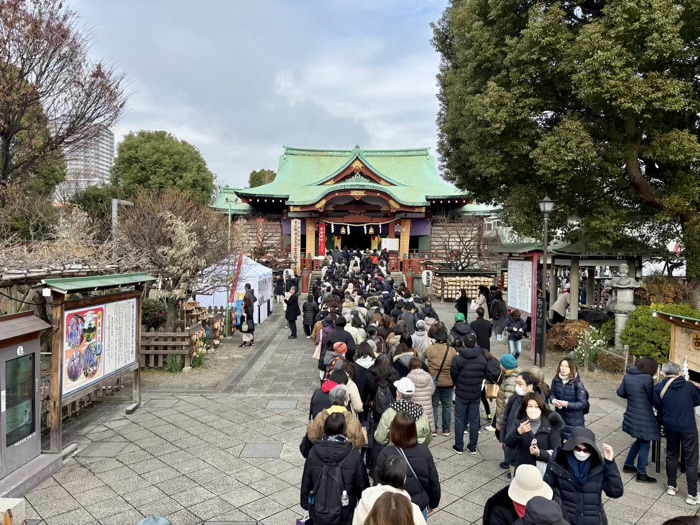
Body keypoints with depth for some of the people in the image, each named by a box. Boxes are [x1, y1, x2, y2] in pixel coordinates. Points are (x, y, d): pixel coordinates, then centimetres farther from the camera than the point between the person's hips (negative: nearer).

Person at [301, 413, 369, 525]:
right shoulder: (354, 454, -19)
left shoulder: (314, 451, -14)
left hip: (318, 512, 2)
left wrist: (305, 503, 13)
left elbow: (306, 481, -3)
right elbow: (362, 483, -8)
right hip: (343, 515, -2)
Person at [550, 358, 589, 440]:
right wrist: (553, 400, -19)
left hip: (574, 420, -4)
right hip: (559, 417, 5)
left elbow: (583, 403, -18)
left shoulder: (578, 384, -21)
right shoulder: (556, 380, -7)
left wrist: (566, 404, -28)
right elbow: (552, 394, 4)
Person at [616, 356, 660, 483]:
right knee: (645, 444, 7)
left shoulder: (627, 376, 3)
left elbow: (620, 392, 10)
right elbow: (652, 397, -9)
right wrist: (649, 404, 12)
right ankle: (641, 474, 16)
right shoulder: (647, 378, -18)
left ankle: (628, 465, 33)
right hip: (644, 417, -7)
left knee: (640, 440, 25)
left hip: (632, 415, 7)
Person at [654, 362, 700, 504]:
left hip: (670, 427, 1)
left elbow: (658, 407, 1)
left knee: (671, 455, 19)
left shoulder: (659, 388, -6)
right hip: (688, 427, -1)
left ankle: (672, 486, 27)